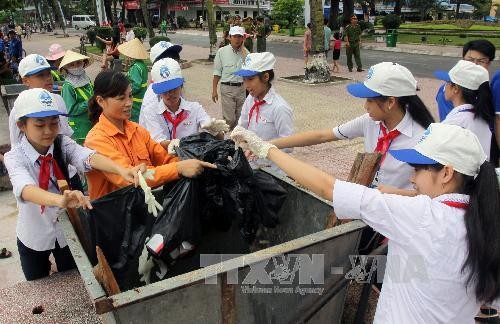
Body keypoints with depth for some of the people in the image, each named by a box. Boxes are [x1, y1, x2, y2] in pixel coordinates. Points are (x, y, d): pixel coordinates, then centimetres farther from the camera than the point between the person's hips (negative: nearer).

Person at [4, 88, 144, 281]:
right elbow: (25, 188, -42)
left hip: (67, 230, 1)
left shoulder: (63, 144, -15)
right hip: (33, 236, -1)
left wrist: (122, 170, -57)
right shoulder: (15, 157, -21)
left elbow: (88, 158, -36)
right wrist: (60, 200, -64)